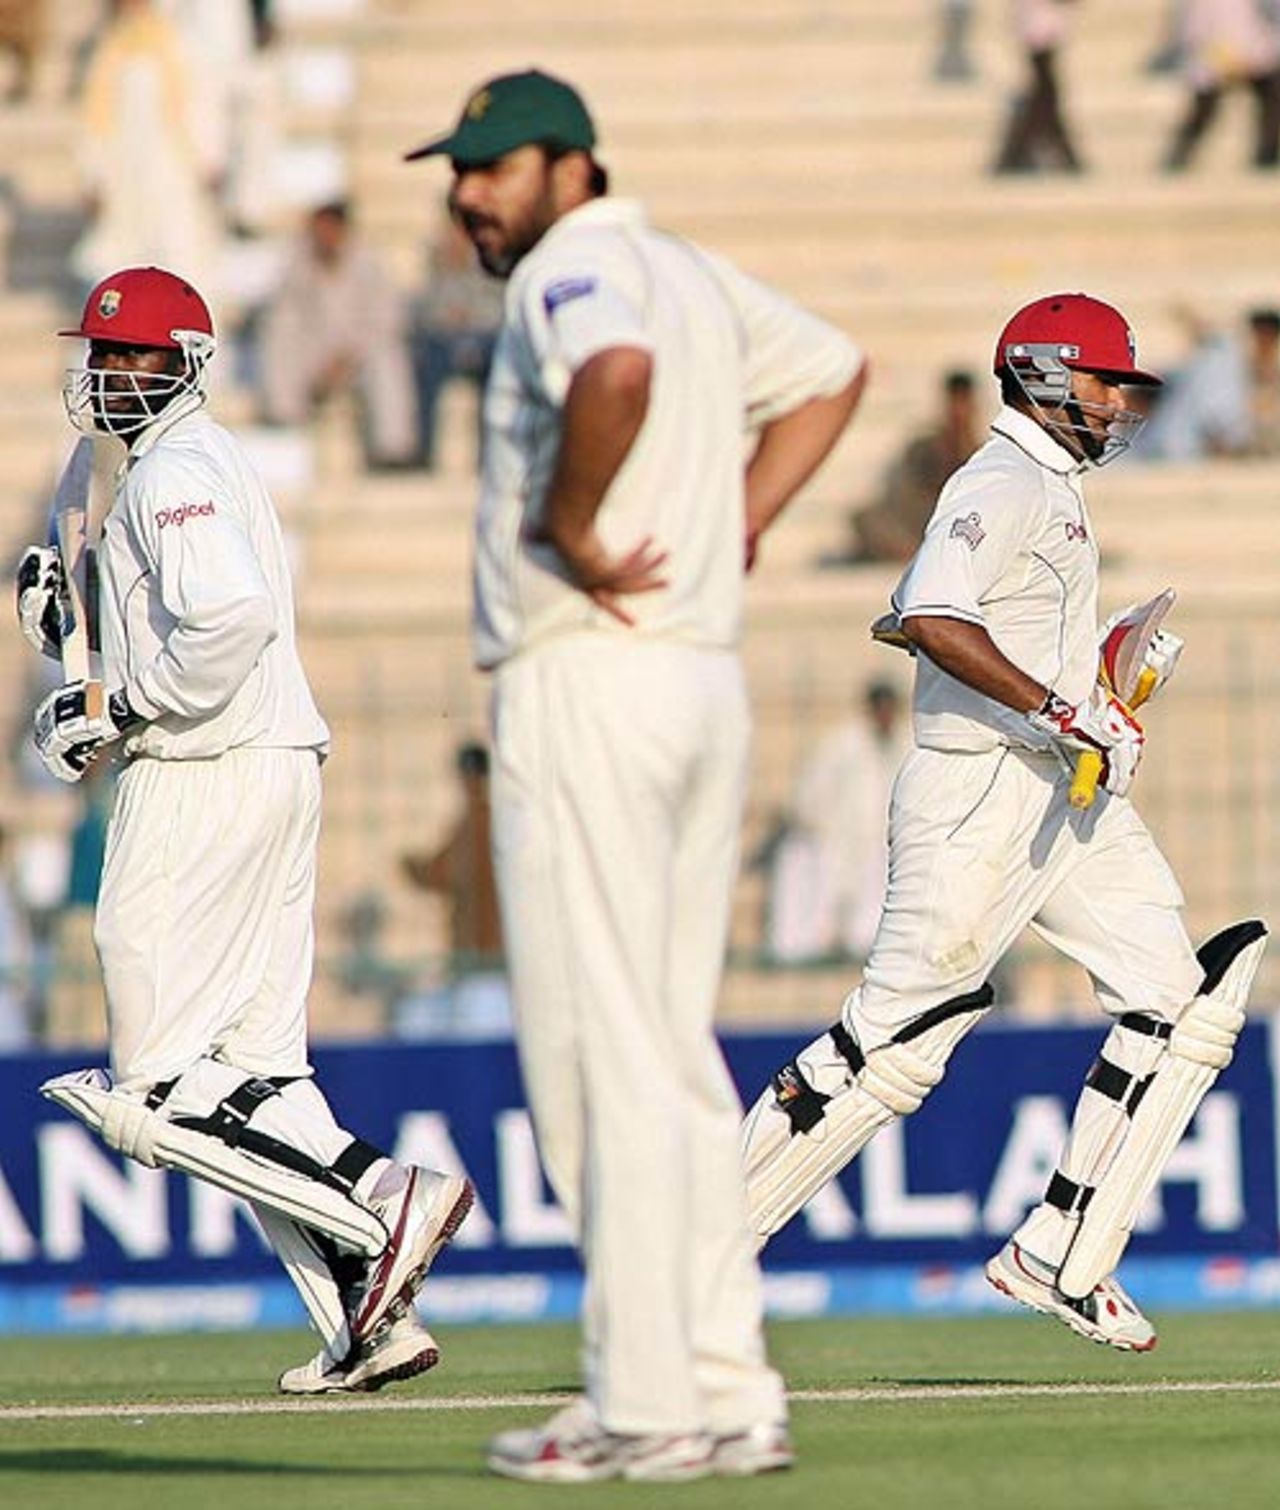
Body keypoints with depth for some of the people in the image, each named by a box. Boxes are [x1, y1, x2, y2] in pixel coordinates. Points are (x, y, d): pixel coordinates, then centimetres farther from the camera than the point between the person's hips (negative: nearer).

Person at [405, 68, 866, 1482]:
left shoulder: (574, 270, -11)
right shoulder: (696, 276, 18)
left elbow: (617, 372, -34)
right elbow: (829, 369, 33)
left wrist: (572, 524, -20)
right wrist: (737, 524, 22)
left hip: (588, 682, -9)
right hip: (709, 676, 9)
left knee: (600, 1049, -8)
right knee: (676, 1052, 12)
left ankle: (644, 1403, -11)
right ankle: (729, 1392, 11)